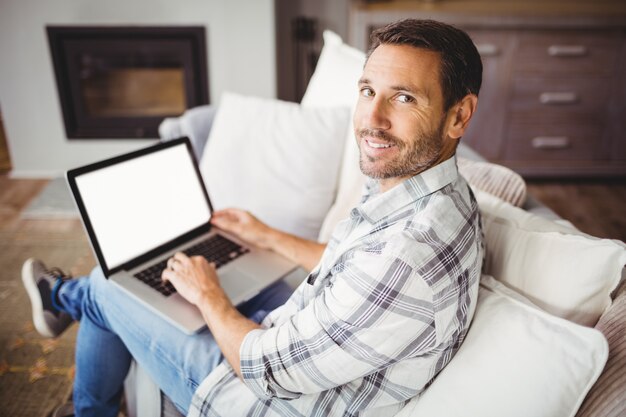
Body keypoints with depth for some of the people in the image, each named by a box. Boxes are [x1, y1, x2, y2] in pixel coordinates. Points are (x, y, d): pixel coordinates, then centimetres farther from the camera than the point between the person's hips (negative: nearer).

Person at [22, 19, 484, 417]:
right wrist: (269, 237, 19)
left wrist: (207, 295, -10)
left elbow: (269, 370, -29)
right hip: (299, 331, 8)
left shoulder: (409, 255, -39)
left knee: (106, 285, 8)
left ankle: (64, 295, 46)